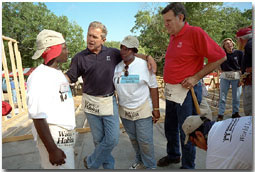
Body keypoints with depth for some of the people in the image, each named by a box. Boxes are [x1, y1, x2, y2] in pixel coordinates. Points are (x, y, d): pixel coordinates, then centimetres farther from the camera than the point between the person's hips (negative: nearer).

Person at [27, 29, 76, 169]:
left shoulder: (58, 73, 9)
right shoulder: (40, 77, -19)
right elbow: (38, 117, -21)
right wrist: (52, 150, -20)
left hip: (65, 135, 9)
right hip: (53, 136, -9)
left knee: (67, 165, 21)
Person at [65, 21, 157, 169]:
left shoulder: (113, 53, 2)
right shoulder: (80, 57, -1)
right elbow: (69, 77, 4)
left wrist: (148, 57, -2)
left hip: (110, 101, 1)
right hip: (91, 102, 0)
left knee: (113, 139, 0)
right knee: (99, 139, 11)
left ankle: (90, 163, 26)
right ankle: (108, 165, 36)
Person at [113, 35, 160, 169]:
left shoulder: (144, 65, -10)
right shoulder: (117, 67, -1)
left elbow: (153, 87, -7)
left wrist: (156, 109, -7)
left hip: (143, 110, -4)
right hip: (124, 111, 4)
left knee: (145, 140, 3)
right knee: (133, 139, 18)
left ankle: (150, 166, 27)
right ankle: (140, 161, 42)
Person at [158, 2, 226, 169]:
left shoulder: (195, 33, -13)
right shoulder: (173, 37, 11)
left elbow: (220, 56, -13)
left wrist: (196, 77, -16)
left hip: (186, 92, -8)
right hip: (170, 91, 8)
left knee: (186, 132, 6)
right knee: (170, 127, 20)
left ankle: (188, 165, 28)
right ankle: (173, 155, 44)